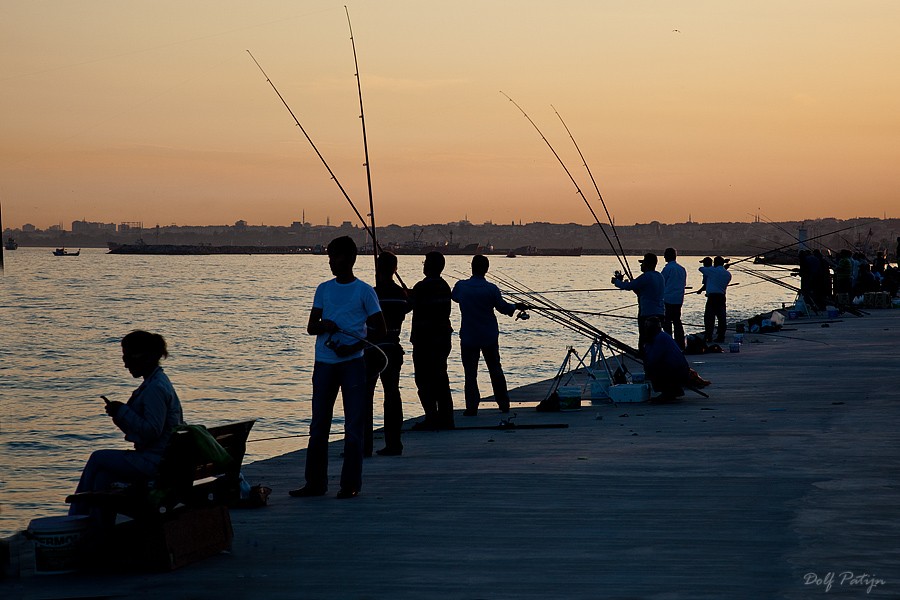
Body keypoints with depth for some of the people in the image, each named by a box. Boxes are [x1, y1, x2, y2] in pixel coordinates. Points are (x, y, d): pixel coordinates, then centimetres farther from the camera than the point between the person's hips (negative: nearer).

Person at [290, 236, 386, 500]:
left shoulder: (364, 291, 0)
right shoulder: (324, 289, 12)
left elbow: (380, 329, -1)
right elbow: (311, 327, 11)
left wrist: (354, 346, -14)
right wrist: (324, 325, -12)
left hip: (352, 362, -4)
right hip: (324, 363, 4)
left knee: (354, 426, -3)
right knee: (318, 426, 6)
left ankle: (350, 484, 1)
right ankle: (315, 483, 12)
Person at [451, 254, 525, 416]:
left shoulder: (461, 286, -7)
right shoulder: (491, 289, -11)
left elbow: (454, 297, 16)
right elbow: (503, 307, -1)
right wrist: (516, 307, 20)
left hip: (468, 337, -1)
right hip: (490, 336, 1)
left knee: (470, 373, 2)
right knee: (495, 369, 14)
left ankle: (472, 407, -3)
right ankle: (504, 404, 21)